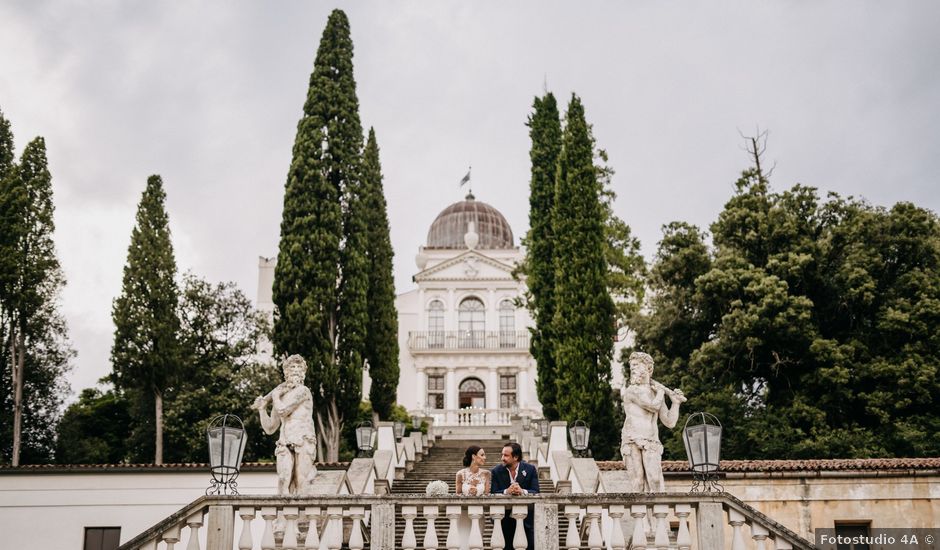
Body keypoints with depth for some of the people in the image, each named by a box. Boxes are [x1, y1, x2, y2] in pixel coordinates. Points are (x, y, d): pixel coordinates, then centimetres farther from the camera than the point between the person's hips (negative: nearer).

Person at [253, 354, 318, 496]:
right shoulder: (280, 398, 21)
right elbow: (269, 429, 23)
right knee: (284, 480, -15)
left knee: (302, 484, -12)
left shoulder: (303, 390, 3)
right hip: (285, 445, 4)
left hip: (304, 443, -4)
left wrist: (275, 395, 9)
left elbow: (282, 410, -10)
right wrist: (262, 409, 11)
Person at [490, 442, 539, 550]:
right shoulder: (497, 471, -2)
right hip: (505, 518, 1)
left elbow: (536, 492, -10)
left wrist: (522, 491, -30)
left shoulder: (530, 469, -4)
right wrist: (506, 491, -29)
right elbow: (493, 493, -10)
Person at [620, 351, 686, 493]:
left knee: (655, 479, -17)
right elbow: (654, 406, -10)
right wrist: (661, 392, 10)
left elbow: (669, 422, 15)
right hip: (632, 442, -3)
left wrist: (676, 402, 5)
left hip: (651, 444, 3)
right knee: (636, 483, -12)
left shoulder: (656, 394, 20)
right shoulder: (632, 390, 4)